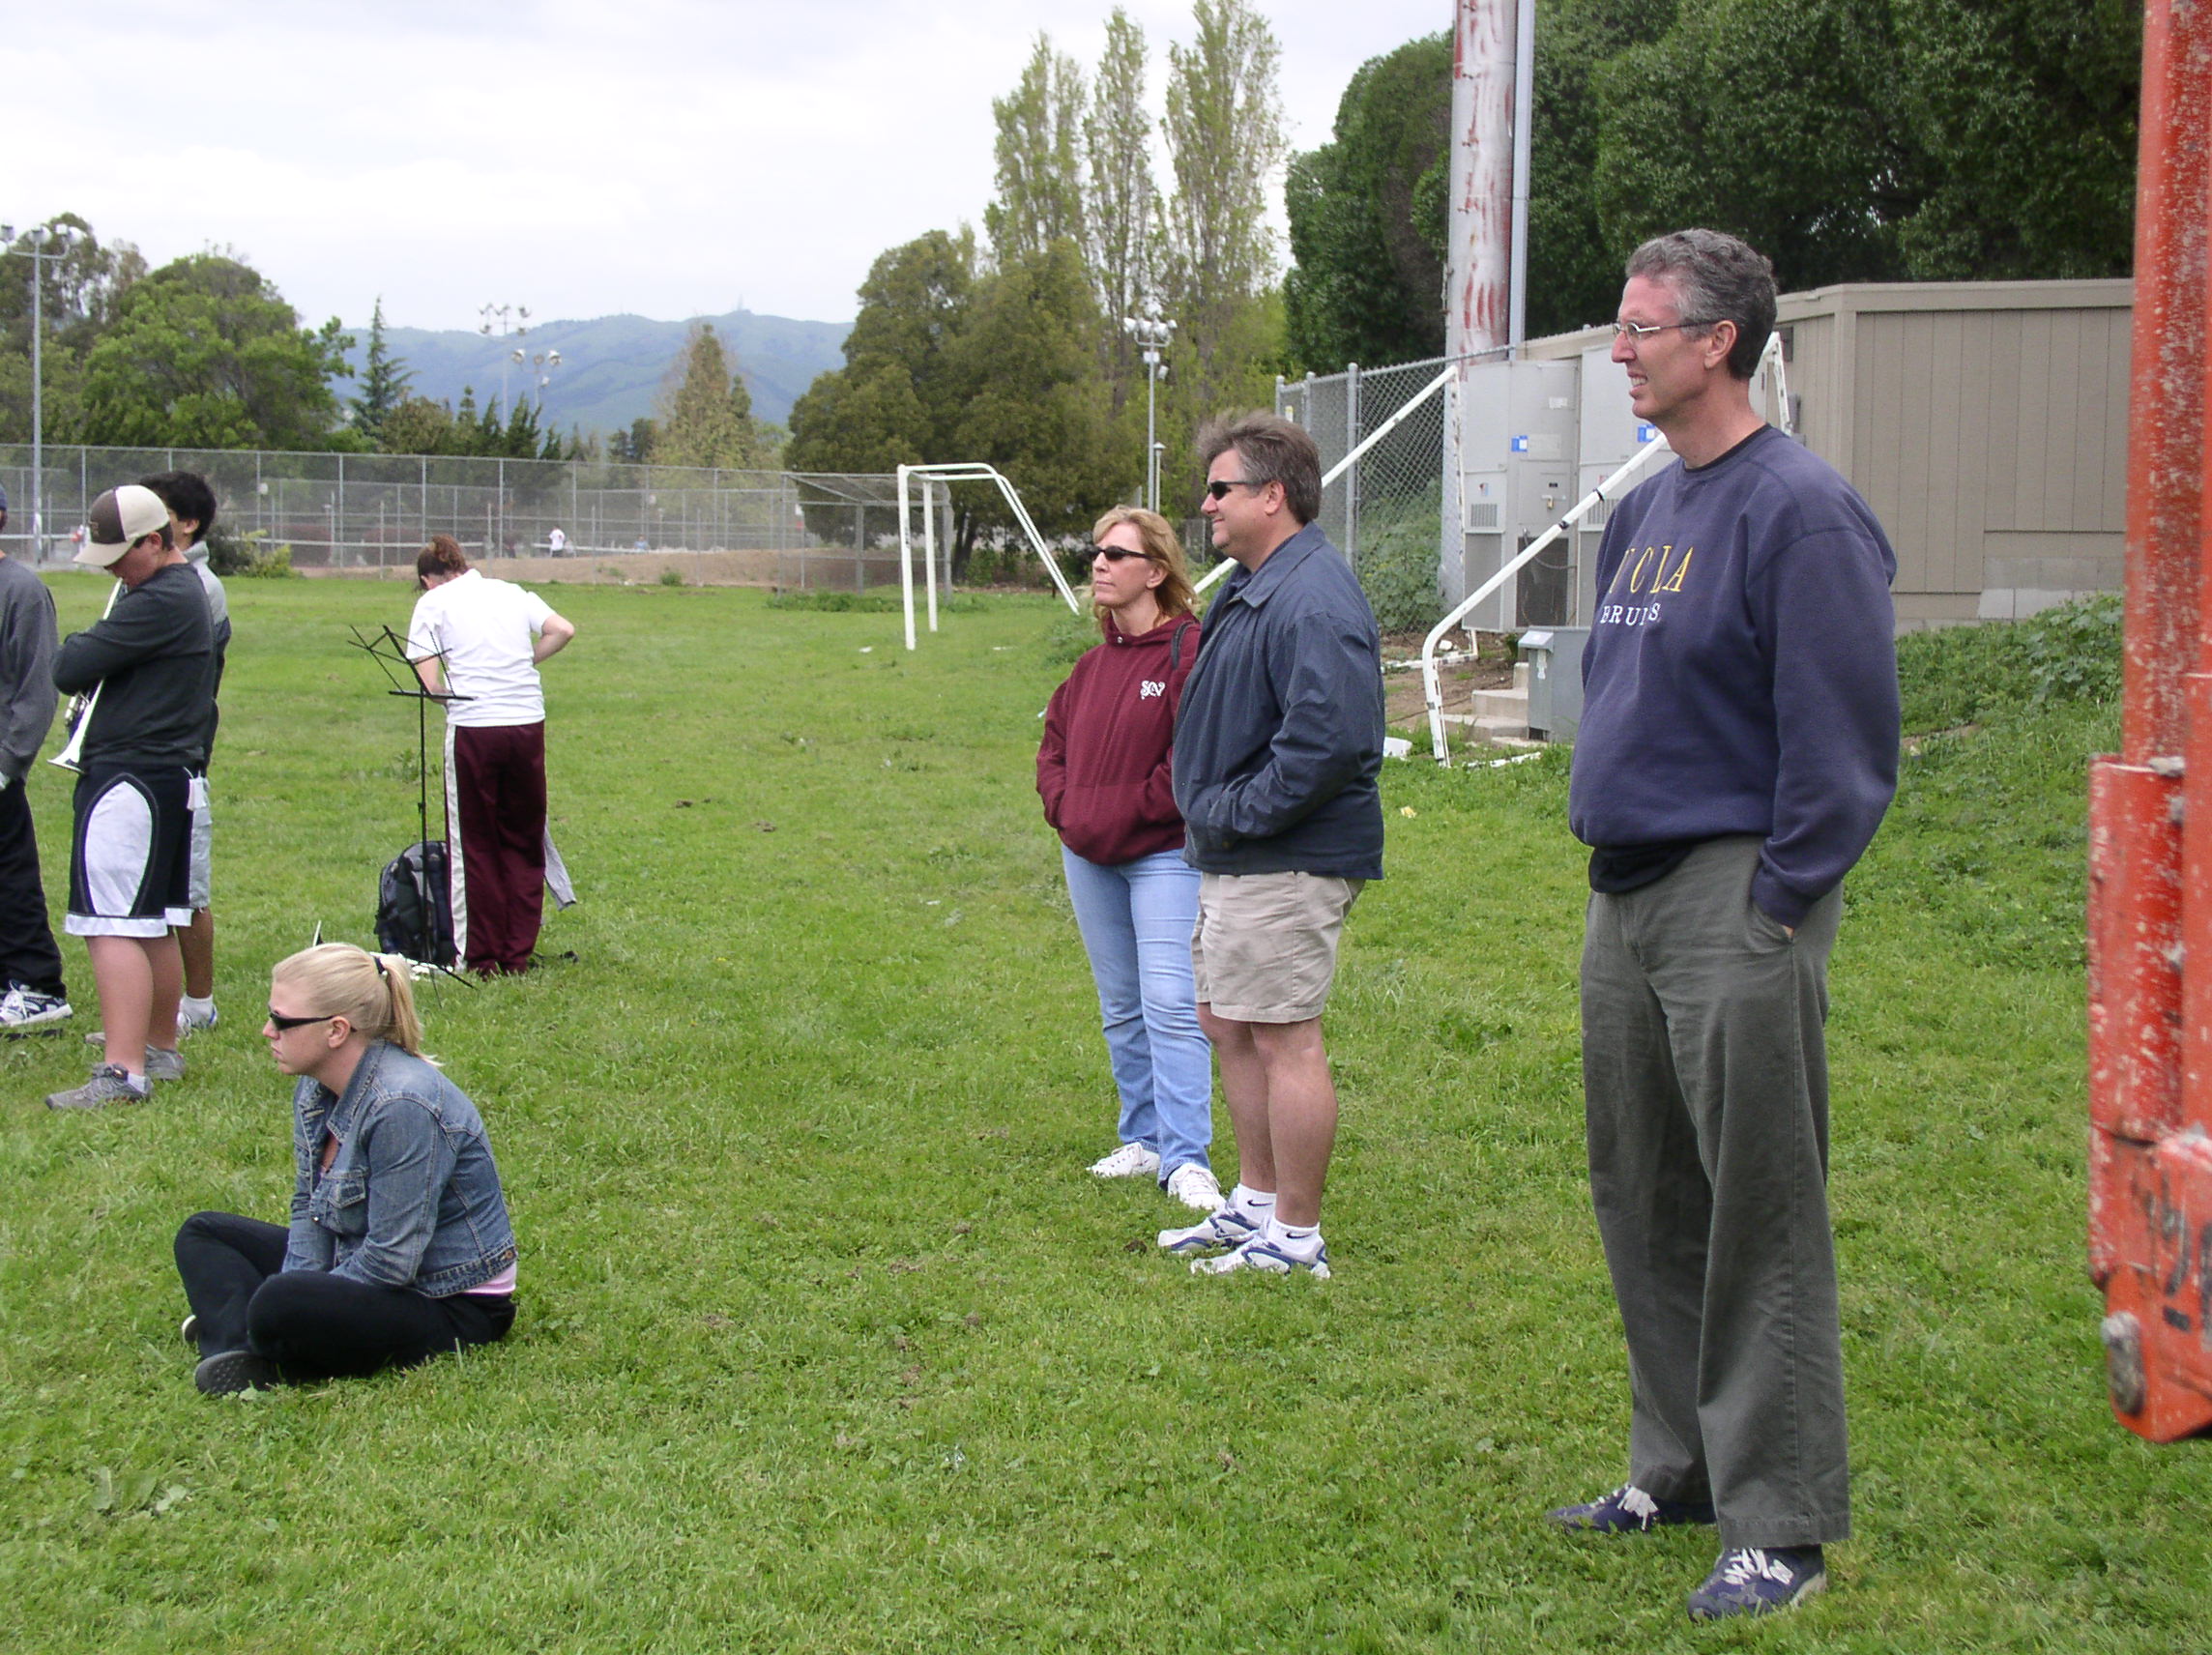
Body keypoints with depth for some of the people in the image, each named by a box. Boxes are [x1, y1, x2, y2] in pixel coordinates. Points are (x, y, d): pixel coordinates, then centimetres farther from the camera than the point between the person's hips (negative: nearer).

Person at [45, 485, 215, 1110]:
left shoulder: (159, 601, -17)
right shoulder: (186, 591, 17)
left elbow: (71, 670, -18)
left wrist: (78, 643, 3)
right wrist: (94, 651, 0)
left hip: (130, 776, -11)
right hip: (172, 772, 11)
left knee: (112, 927, -14)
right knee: (154, 926, 18)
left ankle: (122, 1072, -20)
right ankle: (161, 1048, 28)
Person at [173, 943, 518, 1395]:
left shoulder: (402, 1107, -28)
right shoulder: (316, 1088, 1)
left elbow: (392, 1262, -27)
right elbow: (309, 1207, 10)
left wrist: (291, 1305, -18)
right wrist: (295, 1290, -8)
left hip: (450, 1305, -10)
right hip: (369, 1263, 10)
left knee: (280, 1307, -36)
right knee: (202, 1234, 13)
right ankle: (239, 1349, -12)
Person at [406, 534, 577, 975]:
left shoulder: (433, 603, 5)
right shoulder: (511, 592, 16)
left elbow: (431, 683, -3)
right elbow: (563, 631, 5)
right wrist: (523, 664, 15)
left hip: (473, 728, -3)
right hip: (528, 723, 3)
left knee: (475, 845, 9)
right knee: (523, 843, 14)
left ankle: (482, 956, 12)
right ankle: (518, 954, 15)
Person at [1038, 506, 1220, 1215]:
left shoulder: (1188, 650, -12)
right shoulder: (1095, 661, 12)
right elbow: (1055, 739, 20)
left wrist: (1131, 810, -15)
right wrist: (1064, 804, 2)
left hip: (1163, 855, -8)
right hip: (1089, 857, 8)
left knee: (1171, 1004, -12)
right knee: (1122, 1009, 13)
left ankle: (1185, 1159, -10)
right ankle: (1144, 1140, 23)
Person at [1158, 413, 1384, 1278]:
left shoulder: (1311, 602, -20)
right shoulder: (1252, 586, 15)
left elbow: (1330, 737, -30)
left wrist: (1236, 813, -22)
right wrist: (1210, 815, 15)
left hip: (1285, 865, -11)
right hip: (1234, 857, 11)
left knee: (1283, 1040, -5)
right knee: (1227, 1026, 18)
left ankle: (1296, 1238, 4)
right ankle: (1255, 1203, 30)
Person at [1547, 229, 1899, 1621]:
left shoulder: (1799, 508, -13)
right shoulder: (1646, 510, 15)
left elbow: (1845, 735, -16)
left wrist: (1777, 898, -16)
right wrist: (1614, 854, 17)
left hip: (1737, 902, -9)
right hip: (1629, 898, 9)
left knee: (1759, 1217, -3)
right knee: (1644, 1199, 15)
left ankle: (1782, 1523, 5)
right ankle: (1680, 1468, 28)